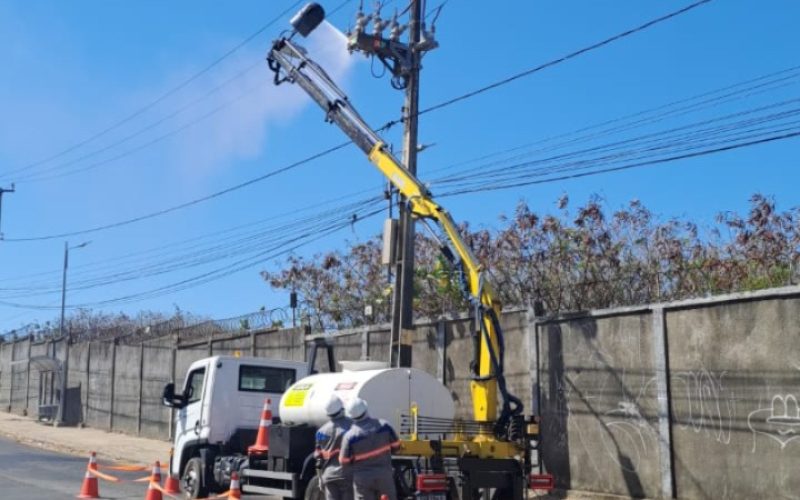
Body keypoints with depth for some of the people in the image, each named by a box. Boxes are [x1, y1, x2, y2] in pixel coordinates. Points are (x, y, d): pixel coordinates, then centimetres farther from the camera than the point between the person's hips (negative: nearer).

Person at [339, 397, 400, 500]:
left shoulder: (350, 436, -17)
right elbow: (396, 446, 3)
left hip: (362, 480, -2)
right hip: (384, 476, 2)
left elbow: (344, 462, -9)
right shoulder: (384, 426, -10)